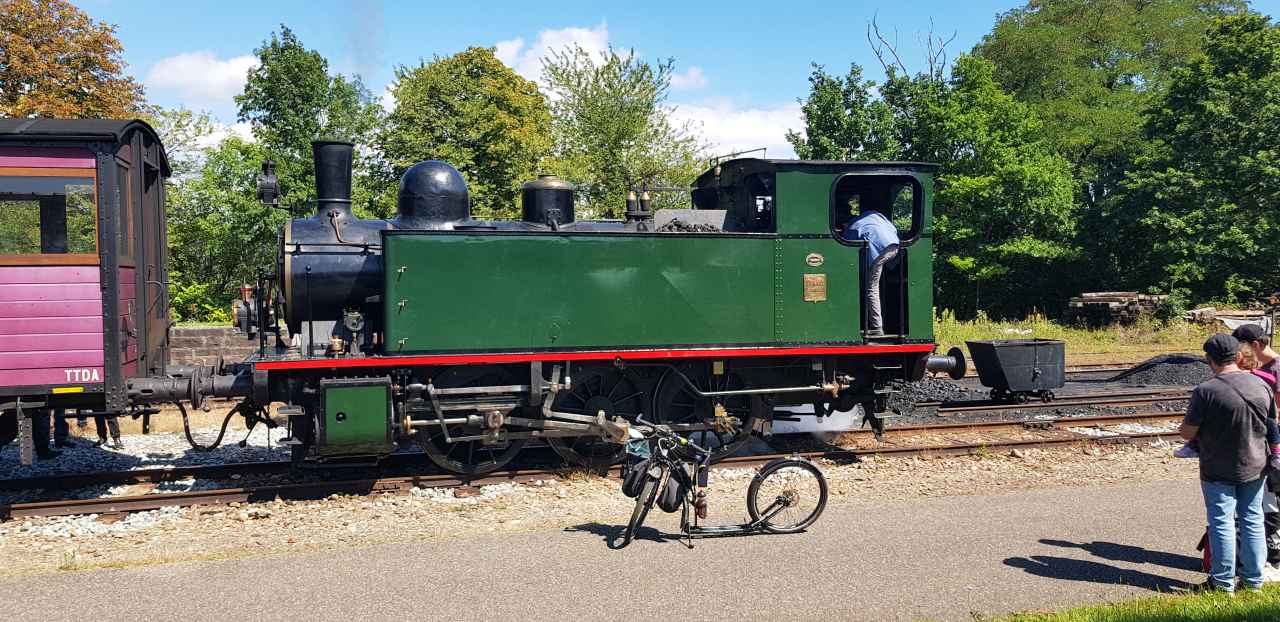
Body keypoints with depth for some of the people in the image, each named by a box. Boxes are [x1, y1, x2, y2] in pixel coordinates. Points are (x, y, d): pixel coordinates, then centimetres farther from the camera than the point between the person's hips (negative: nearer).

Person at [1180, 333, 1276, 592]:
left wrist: (1182, 427, 5)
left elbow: (1187, 433, -17)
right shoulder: (1260, 385, -5)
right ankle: (1253, 579, 24)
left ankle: (1223, 582, 14)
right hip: (1255, 467, 4)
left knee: (1222, 523, 6)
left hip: (1218, 471, -4)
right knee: (1253, 521, 15)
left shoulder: (1205, 391, -22)